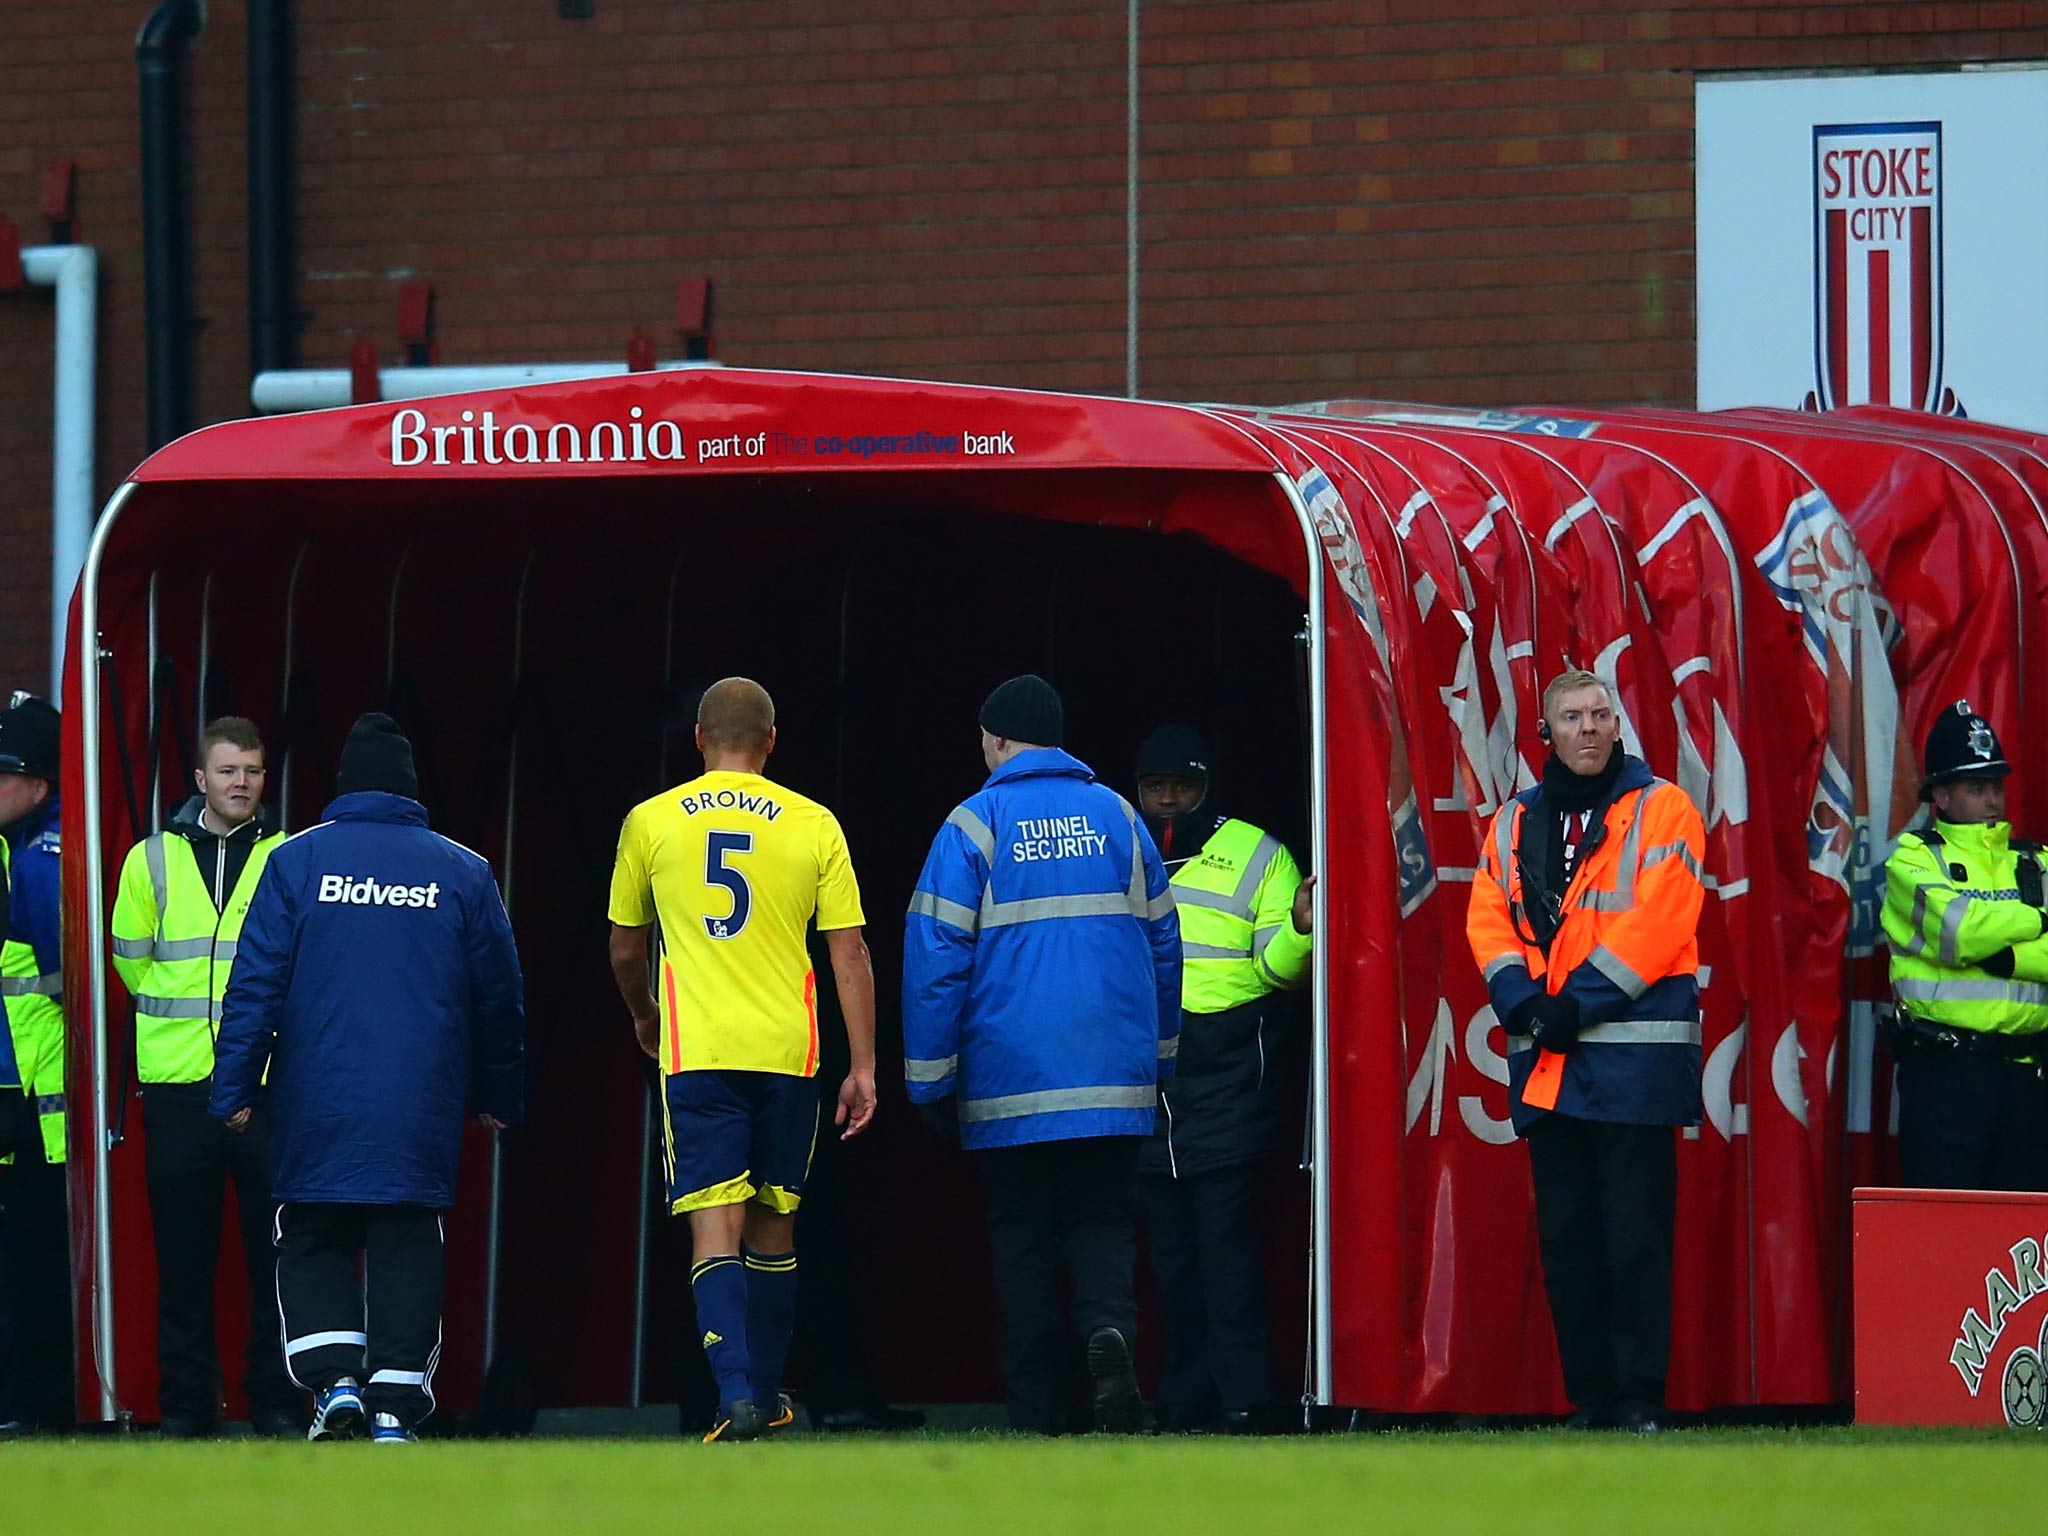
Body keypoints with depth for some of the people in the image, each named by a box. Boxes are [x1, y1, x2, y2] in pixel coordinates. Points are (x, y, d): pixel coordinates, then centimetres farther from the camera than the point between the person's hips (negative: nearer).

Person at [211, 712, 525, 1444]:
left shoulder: (296, 861, 0)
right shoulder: (465, 873, 6)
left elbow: (255, 985, -2)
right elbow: (499, 995, 12)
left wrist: (234, 1090, 1)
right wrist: (497, 1098, 22)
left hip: (317, 1108, -1)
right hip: (424, 1105, 1)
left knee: (310, 1244, 9)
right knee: (406, 1248, 5)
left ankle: (333, 1377, -8)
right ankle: (396, 1406, -1)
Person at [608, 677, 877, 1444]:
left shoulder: (650, 822, 3)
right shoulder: (813, 825, 2)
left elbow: (625, 951, 14)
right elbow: (850, 954, 1)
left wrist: (645, 1016, 34)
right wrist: (863, 1068, 4)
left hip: (695, 1055, -1)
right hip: (787, 1050, 1)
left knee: (715, 1229, -5)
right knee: (773, 1223, 15)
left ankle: (737, 1391, -22)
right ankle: (768, 1395, 24)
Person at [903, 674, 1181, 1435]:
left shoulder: (974, 824, -3)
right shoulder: (1116, 816, 8)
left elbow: (934, 957, -5)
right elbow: (1163, 943, 13)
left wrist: (931, 1079, 1)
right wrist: (1159, 1054, 22)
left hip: (1009, 1087, -2)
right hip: (1114, 1083, 2)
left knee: (1023, 1241, 5)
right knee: (1103, 1223, 8)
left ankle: (1035, 1416, 1)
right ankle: (1109, 1327, -23)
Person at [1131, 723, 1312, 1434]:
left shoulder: (1254, 855, 5)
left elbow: (1277, 967, 1)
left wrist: (1298, 931, -19)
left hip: (1226, 1077, -4)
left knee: (1226, 1244, -11)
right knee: (1169, 1251, 6)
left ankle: (1246, 1402, -13)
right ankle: (1185, 1404, 10)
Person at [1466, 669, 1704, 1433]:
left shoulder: (1660, 811, 0)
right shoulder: (1516, 823, 16)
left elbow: (1655, 921, -10)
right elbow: (1488, 919, 9)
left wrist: (1579, 1003, -15)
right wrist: (1524, 1000, -8)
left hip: (1634, 1060, -5)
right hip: (1546, 1063, 5)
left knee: (1634, 1239, -7)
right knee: (1566, 1241, 6)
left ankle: (1639, 1401, -5)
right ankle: (1589, 1399, 11)